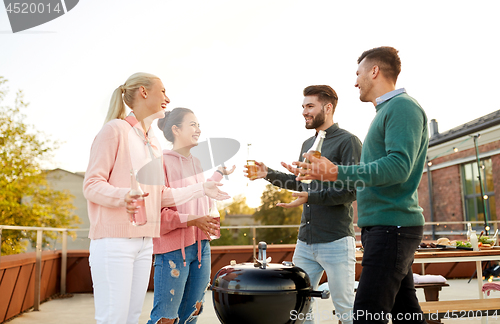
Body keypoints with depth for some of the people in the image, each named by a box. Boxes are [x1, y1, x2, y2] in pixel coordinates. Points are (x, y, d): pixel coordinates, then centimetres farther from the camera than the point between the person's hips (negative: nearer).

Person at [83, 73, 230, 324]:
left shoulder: (153, 142, 18)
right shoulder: (115, 129, -4)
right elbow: (92, 185, -10)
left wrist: (202, 189, 15)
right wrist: (122, 196, -29)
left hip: (144, 242, 7)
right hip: (114, 240, -7)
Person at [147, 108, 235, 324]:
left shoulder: (196, 163, 15)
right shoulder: (162, 161, -8)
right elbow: (157, 210, -15)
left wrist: (219, 174, 28)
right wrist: (192, 220, -23)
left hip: (201, 246, 8)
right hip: (173, 249, -7)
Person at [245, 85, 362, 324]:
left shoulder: (347, 141, -7)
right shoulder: (307, 144, 16)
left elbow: (351, 191, -15)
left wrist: (310, 197, -23)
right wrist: (269, 174, 17)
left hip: (336, 241, -7)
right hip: (305, 242, 7)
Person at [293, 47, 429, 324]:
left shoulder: (402, 106, -9)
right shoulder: (385, 110, 22)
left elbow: (398, 166, -23)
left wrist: (337, 172, -25)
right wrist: (321, 171, 23)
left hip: (391, 225, -10)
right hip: (384, 226, 10)